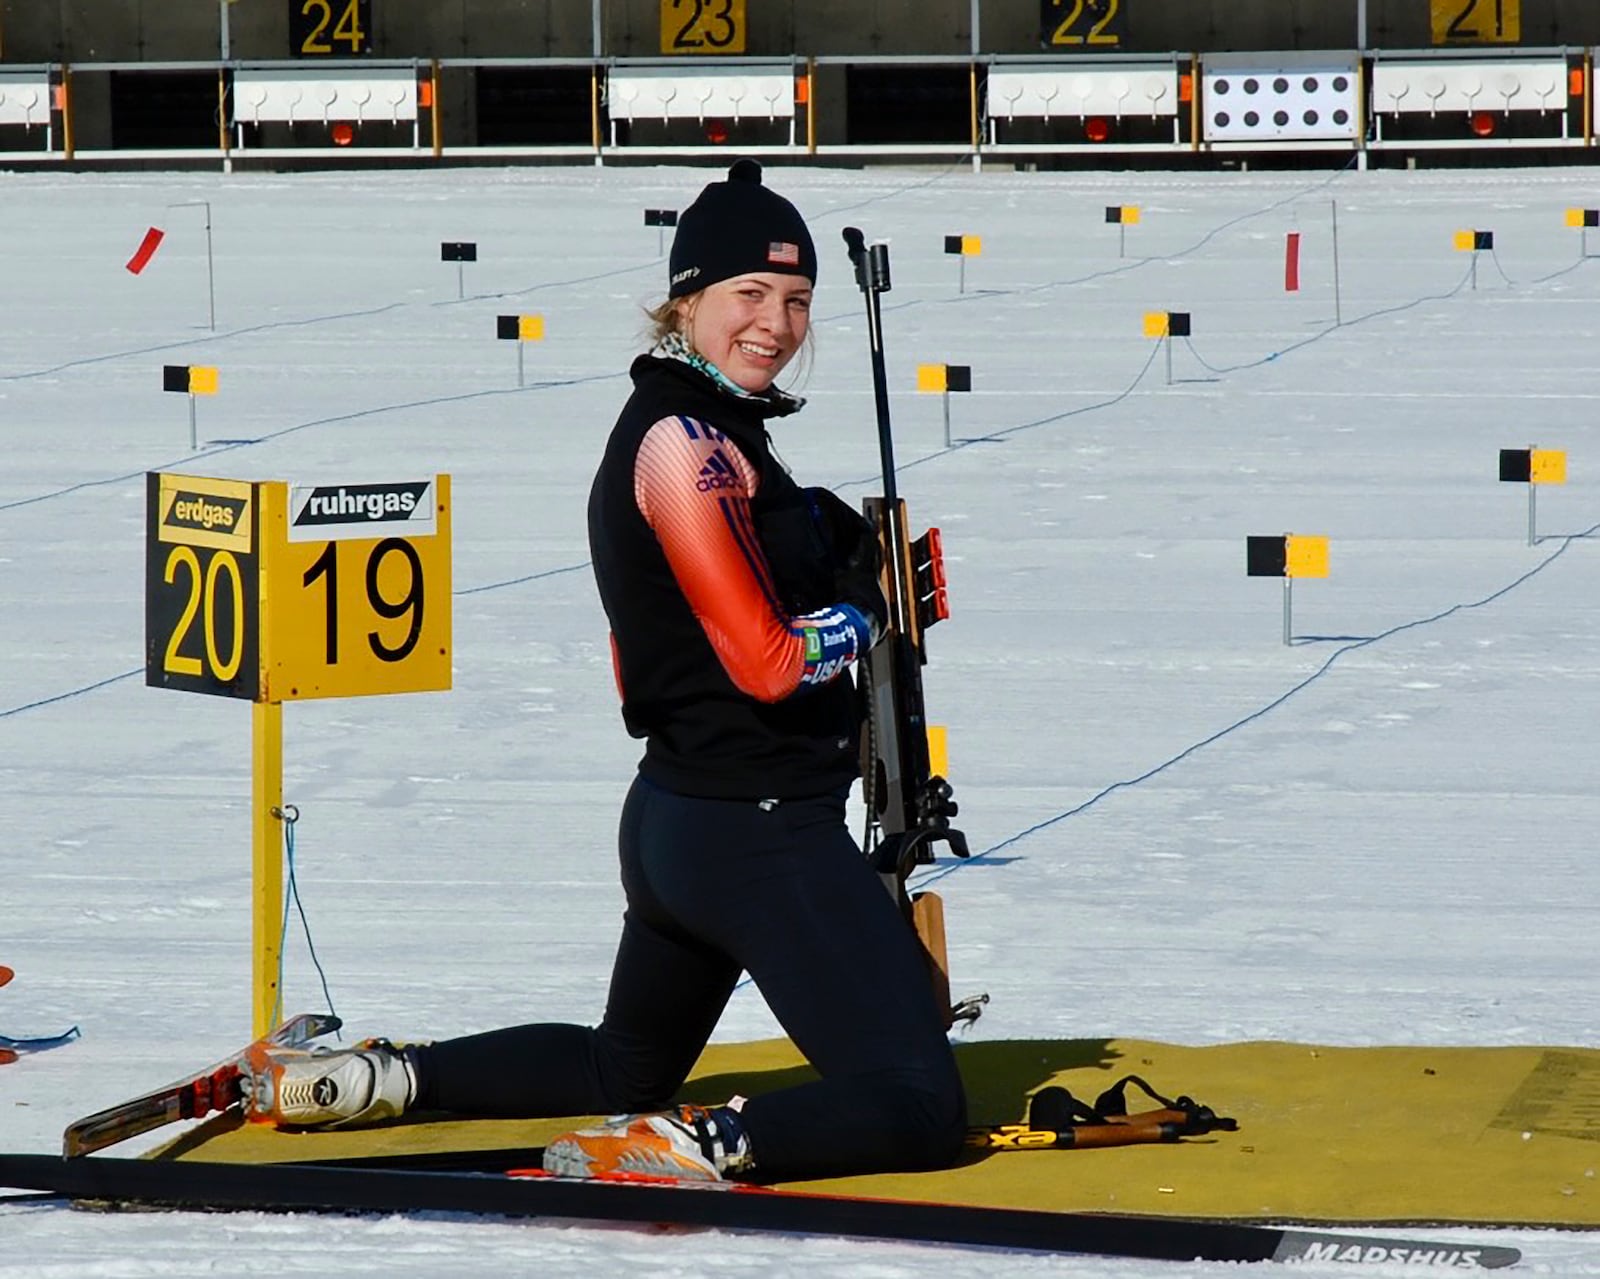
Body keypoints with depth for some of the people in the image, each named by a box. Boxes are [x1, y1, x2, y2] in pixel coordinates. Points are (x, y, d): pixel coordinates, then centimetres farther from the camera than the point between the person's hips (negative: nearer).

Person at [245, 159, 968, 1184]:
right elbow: (768, 664, -22)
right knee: (918, 1108, -13)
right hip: (763, 836, -10)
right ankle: (688, 1151, -25)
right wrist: (869, 606, -3)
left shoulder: (695, 431, 12)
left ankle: (375, 1079, 23)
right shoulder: (685, 440, -17)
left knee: (624, 1068, 30)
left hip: (671, 821, 10)